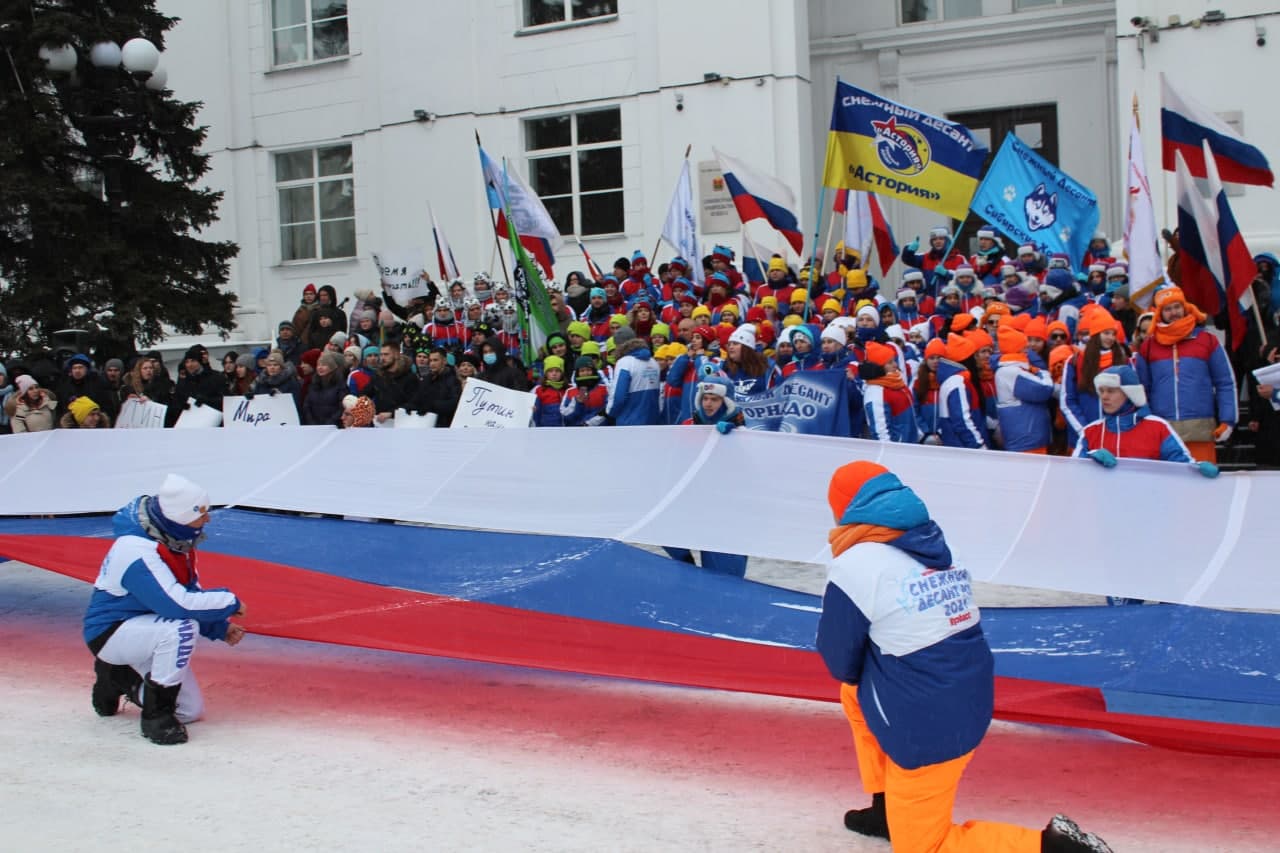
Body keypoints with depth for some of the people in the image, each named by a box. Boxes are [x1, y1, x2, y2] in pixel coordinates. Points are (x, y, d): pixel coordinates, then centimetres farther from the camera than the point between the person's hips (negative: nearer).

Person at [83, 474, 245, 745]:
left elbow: (190, 591, 8)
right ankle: (156, 715, -19)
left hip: (144, 627, 8)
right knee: (182, 627, -36)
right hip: (111, 632, -8)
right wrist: (230, 602, -25)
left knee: (192, 711, 7)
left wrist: (220, 627, -5)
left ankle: (120, 678, 26)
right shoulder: (137, 552, -31)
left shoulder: (174, 539, -4)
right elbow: (179, 604, -38)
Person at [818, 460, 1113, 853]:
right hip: (969, 702, 8)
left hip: (928, 729, -8)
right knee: (854, 693, 28)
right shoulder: (933, 545, 6)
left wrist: (860, 668, 14)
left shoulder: (853, 563, -15)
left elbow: (841, 663, -4)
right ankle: (889, 810, 31)